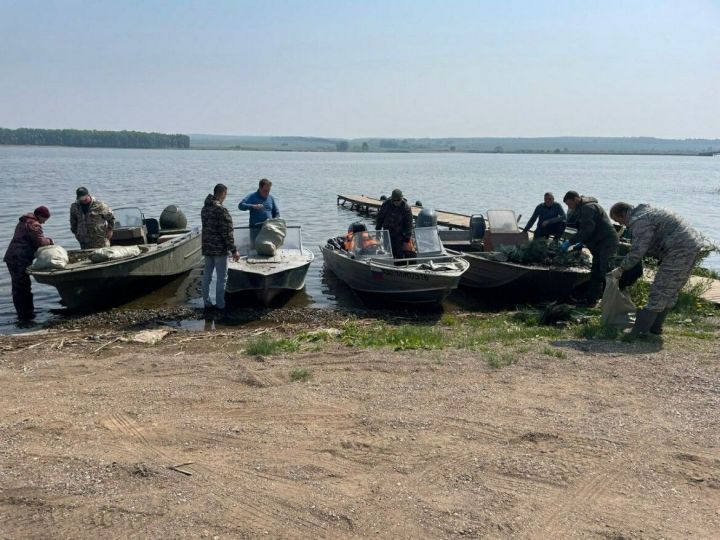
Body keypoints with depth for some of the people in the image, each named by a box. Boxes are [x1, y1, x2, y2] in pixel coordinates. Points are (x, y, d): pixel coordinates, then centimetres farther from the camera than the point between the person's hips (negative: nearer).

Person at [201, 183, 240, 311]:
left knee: (207, 275, 12)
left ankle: (207, 303, 18)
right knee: (221, 277, 0)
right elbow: (227, 233, -19)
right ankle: (220, 305, 3)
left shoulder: (204, 208, 9)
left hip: (207, 248, 8)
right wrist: (234, 250, -15)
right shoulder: (221, 210, -18)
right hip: (220, 249, -8)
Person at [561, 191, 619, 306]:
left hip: (607, 242, -11)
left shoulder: (588, 207, -15)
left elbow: (586, 230, -23)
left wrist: (570, 241, -18)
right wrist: (580, 244, 11)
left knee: (604, 273, -12)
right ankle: (591, 299, 19)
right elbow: (585, 230, 24)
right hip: (600, 244, 11)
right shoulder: (582, 209, 19)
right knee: (595, 272, 13)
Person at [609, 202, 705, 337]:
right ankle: (655, 327, 23)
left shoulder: (640, 221, -14)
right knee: (670, 291, 15)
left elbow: (637, 251, -17)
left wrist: (621, 269, -5)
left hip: (680, 250, -11)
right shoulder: (645, 212, 20)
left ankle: (639, 330, -5)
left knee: (659, 292, -8)